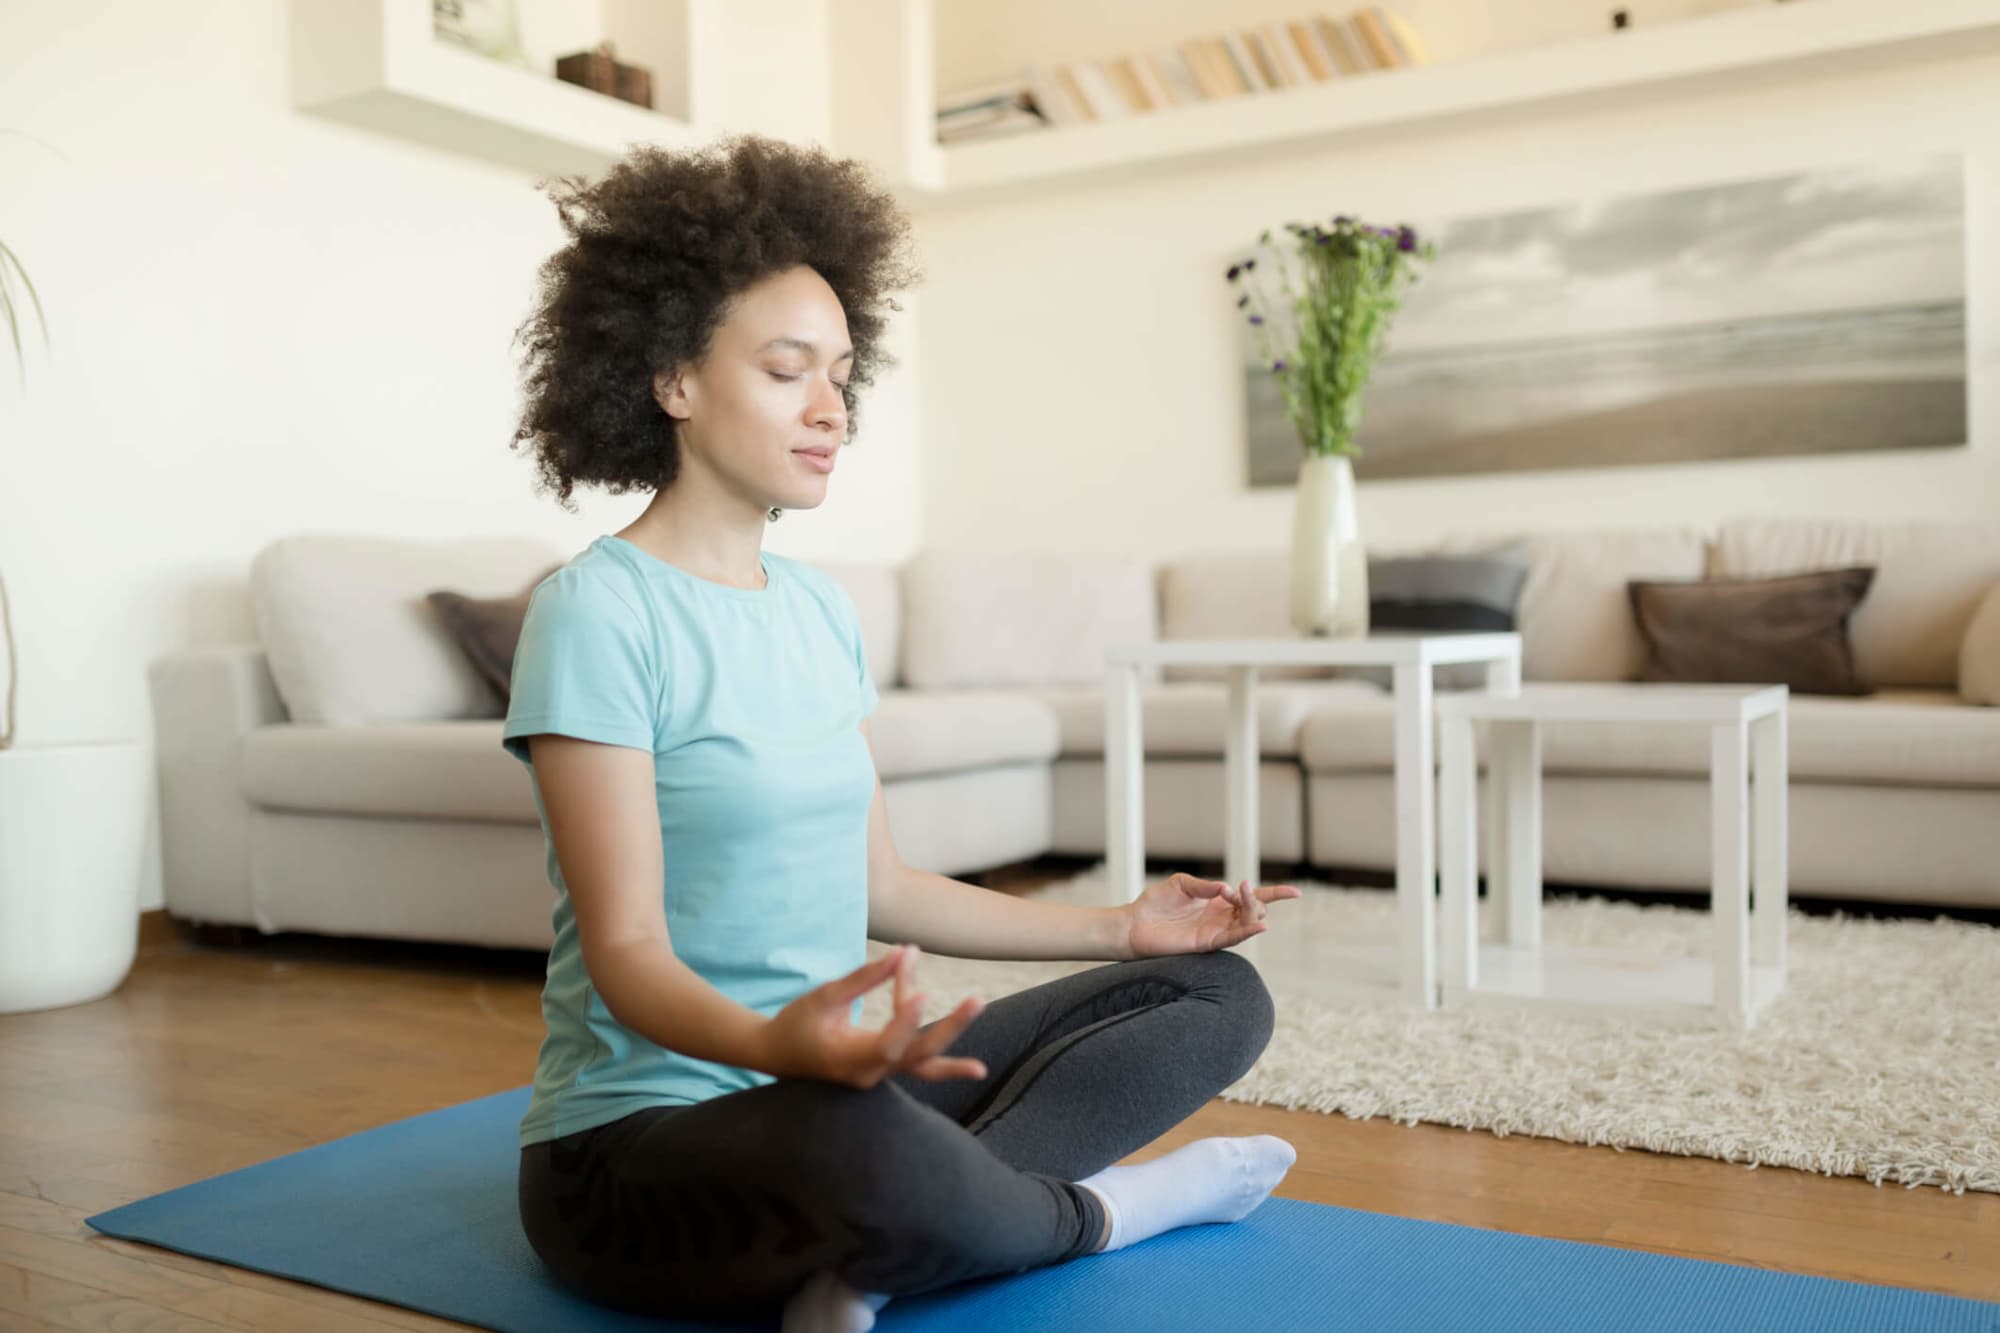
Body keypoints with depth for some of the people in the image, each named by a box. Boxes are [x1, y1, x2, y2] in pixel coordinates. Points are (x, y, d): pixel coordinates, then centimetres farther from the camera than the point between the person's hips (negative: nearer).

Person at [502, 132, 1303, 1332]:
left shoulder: (821, 608, 10)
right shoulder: (596, 613, -13)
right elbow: (626, 949, -19)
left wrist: (1118, 927, 13)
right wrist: (774, 1043, -40)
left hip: (823, 1087, 8)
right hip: (641, 1140, -8)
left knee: (1219, 991, 2)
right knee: (857, 1141, -43)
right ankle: (1096, 1208, -7)